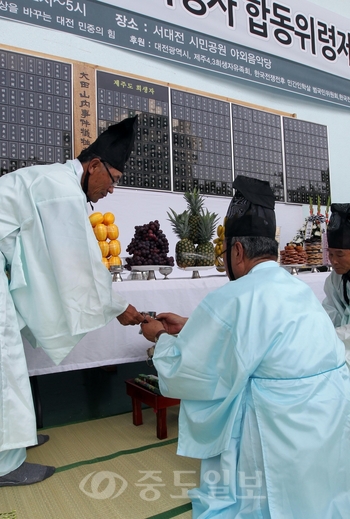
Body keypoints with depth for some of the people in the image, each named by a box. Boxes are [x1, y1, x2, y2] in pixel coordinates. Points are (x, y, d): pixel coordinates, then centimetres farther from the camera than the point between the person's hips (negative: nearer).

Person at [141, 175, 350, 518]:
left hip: (286, 445, -7)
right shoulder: (298, 288, 5)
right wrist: (189, 326, 20)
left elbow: (183, 372, -11)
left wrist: (162, 338, 9)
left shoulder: (234, 298, -20)